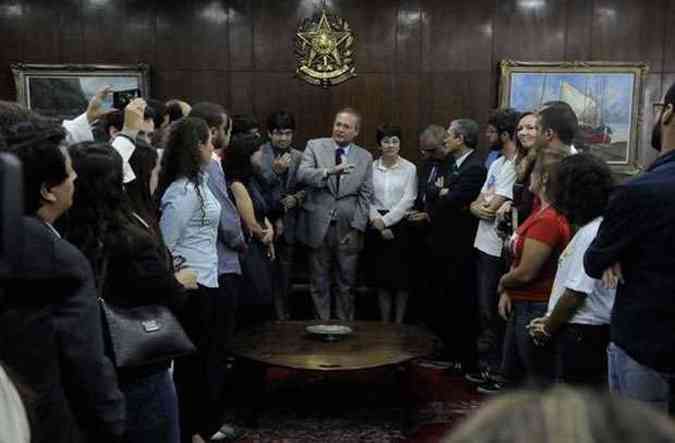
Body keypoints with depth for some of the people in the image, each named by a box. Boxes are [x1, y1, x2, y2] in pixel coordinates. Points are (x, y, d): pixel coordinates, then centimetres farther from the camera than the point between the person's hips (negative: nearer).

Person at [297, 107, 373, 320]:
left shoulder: (365, 157, 7)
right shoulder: (314, 146, 3)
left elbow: (365, 196, 5)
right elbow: (302, 174, -14)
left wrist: (356, 227, -4)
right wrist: (330, 171, -31)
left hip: (347, 229, 1)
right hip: (318, 226, -1)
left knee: (346, 284, 8)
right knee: (319, 283, 9)